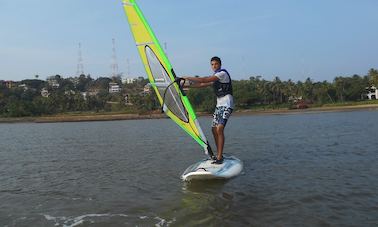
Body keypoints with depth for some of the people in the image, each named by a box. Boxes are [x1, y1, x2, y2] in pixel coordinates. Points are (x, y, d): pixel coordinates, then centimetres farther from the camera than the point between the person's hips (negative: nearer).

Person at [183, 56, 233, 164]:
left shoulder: (223, 73, -10)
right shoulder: (215, 77, 19)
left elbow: (204, 80, -17)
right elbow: (202, 85, 22)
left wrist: (188, 78, -11)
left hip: (227, 105, -9)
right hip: (219, 105, 10)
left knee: (219, 129, -20)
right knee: (214, 129, 6)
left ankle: (219, 157, -21)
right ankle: (219, 154, 15)